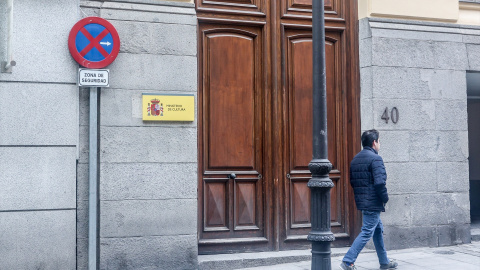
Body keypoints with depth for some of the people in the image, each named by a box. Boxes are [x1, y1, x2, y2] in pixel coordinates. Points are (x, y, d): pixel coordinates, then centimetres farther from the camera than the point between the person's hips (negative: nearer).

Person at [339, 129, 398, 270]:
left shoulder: (355, 159, 12)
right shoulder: (375, 159, -15)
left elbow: (352, 181, 16)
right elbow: (379, 182, -23)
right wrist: (385, 198, -9)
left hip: (361, 201, 9)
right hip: (373, 203, -9)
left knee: (378, 229, 20)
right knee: (367, 232, -5)